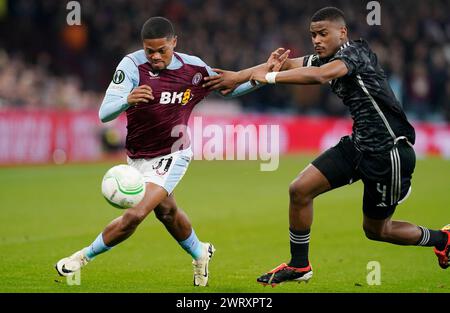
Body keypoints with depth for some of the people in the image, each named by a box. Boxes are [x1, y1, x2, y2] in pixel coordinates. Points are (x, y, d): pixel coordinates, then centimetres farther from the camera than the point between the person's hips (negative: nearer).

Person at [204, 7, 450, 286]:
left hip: (389, 151, -8)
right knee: (300, 190, -2)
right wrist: (240, 75, -15)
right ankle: (299, 266, 14)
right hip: (359, 144, 8)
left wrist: (269, 77, -32)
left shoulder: (355, 52, -18)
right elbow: (286, 64, -1)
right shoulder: (325, 59, 7)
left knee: (375, 230, 7)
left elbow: (320, 75, -36)